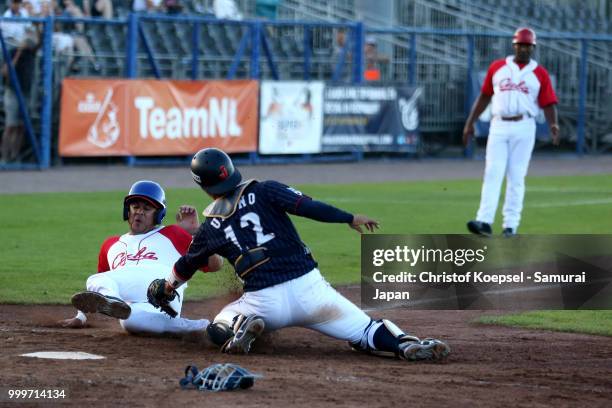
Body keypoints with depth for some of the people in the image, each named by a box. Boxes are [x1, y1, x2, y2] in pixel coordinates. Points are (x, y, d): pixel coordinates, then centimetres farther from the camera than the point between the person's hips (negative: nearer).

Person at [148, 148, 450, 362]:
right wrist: (350, 218, -1)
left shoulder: (210, 228, 12)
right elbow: (308, 207, -9)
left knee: (218, 328, 26)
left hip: (264, 302, 0)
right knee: (366, 331, 2)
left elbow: (185, 267, 29)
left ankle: (240, 327, -9)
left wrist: (167, 288, 49)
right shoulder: (264, 192, 6)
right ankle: (406, 343, -31)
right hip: (309, 288, 0)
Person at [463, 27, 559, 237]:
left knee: (516, 177, 0)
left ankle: (510, 225, 3)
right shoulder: (497, 67, 10)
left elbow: (548, 103, 1)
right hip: (499, 126, 1)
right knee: (492, 174, -8)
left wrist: (553, 125, -17)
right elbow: (484, 96, 14)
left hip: (524, 128, -1)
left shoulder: (540, 74, 6)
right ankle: (484, 221, -17)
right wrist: (470, 122, 10)